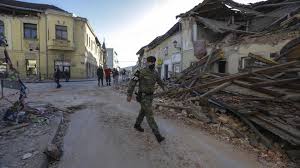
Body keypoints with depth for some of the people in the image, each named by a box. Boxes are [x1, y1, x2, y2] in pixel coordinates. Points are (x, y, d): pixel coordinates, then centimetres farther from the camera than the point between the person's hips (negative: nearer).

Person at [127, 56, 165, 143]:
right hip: (143, 97, -8)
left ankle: (137, 125, 44)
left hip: (150, 96, 8)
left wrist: (163, 87, 42)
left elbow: (159, 80, 25)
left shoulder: (155, 73, 4)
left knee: (143, 112, 21)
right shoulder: (141, 72, -18)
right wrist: (129, 95, -18)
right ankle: (157, 135, -2)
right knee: (149, 115, -7)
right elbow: (132, 82, -16)